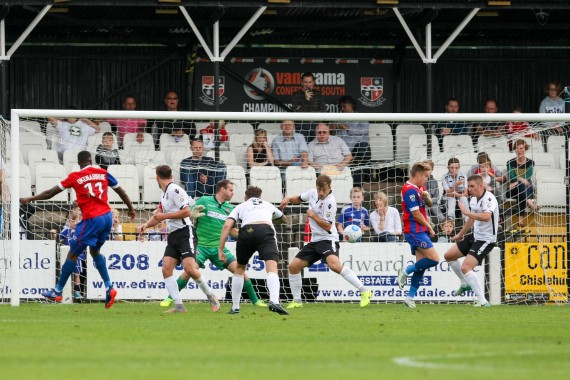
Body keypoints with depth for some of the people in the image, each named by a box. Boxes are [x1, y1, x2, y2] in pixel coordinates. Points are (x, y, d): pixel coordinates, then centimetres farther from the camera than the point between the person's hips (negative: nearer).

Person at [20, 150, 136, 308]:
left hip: (91, 219, -5)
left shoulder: (75, 177, -2)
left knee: (73, 254, 5)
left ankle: (58, 291, 11)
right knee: (95, 251, 25)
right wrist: (131, 209, 28)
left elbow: (51, 193, 2)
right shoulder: (103, 173, 7)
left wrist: (30, 199, 13)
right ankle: (109, 287, 12)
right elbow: (121, 191, 14)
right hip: (107, 217, 5)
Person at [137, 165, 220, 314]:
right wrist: (146, 224, 7)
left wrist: (165, 216, -13)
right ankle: (179, 305, -9)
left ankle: (211, 296, 2)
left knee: (189, 269, -18)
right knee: (166, 269, -7)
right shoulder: (165, 194, 17)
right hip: (172, 236, 9)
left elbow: (187, 212, -18)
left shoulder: (174, 190, -11)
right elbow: (159, 216, 24)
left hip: (184, 233, -9)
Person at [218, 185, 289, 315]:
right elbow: (283, 219, 59)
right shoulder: (267, 205, 38)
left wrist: (220, 250, 12)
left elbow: (227, 226, 13)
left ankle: (235, 307, 25)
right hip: (266, 230, -1)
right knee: (272, 268, -13)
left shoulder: (241, 206, 32)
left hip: (247, 230, 1)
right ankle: (274, 301, -39)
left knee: (239, 268, 23)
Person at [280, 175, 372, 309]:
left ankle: (364, 292, -30)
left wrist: (313, 215, -12)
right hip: (314, 241, 8)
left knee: (334, 265, -33)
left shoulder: (330, 202, -18)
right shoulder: (312, 193, 4)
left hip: (328, 239, -8)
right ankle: (297, 300, 19)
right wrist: (288, 198, 5)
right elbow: (298, 199, 25)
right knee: (293, 266, 5)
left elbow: (327, 226, -18)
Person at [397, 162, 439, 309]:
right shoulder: (410, 190, -15)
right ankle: (405, 272, -4)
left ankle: (410, 297, 6)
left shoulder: (418, 189, 15)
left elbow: (429, 204, 20)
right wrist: (430, 228, -4)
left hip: (420, 231, 10)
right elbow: (416, 214, -15)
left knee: (421, 266, 6)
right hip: (415, 231, -10)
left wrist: (426, 196, -4)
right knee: (434, 259, -17)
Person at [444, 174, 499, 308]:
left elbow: (486, 217, -40)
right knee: (449, 256, 17)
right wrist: (460, 235, 35)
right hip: (475, 236, 10)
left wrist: (467, 212, -34)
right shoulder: (474, 199, 6)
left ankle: (483, 301, -20)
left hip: (486, 240, -10)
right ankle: (465, 284, 32)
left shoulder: (489, 199, -21)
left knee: (466, 267, -22)